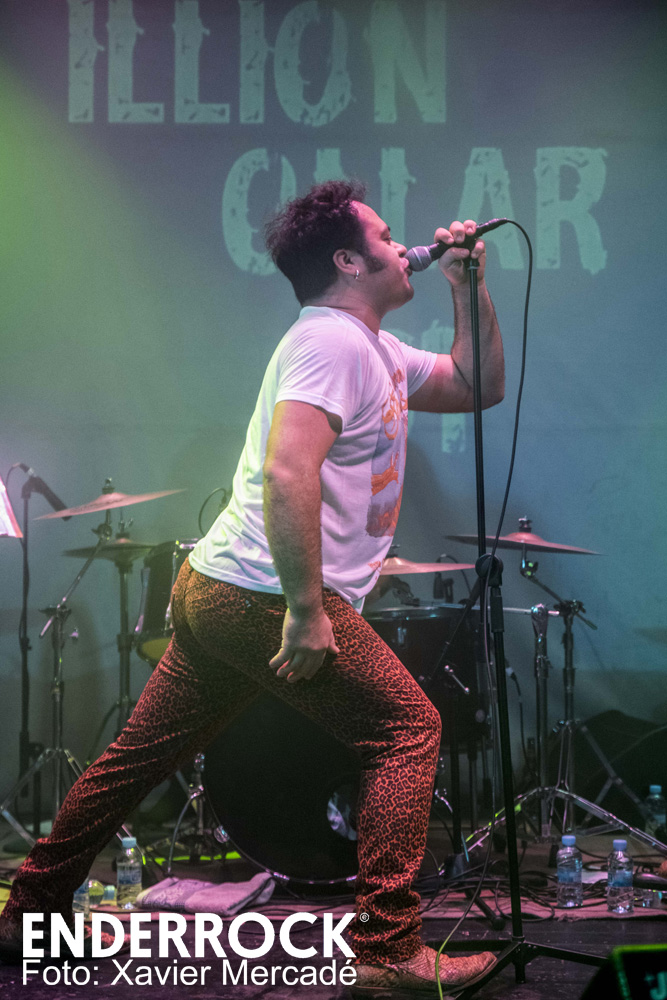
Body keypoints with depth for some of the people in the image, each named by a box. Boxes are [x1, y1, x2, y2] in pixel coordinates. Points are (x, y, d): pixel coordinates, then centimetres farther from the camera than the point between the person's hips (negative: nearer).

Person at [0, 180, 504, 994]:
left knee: (141, 754, 15)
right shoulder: (332, 341, -14)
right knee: (408, 729, -5)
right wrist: (307, 613, -27)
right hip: (266, 597, -10)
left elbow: (478, 387, 27)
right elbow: (287, 474, -25)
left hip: (214, 592, 10)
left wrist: (469, 291, 15)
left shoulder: (374, 349, 19)